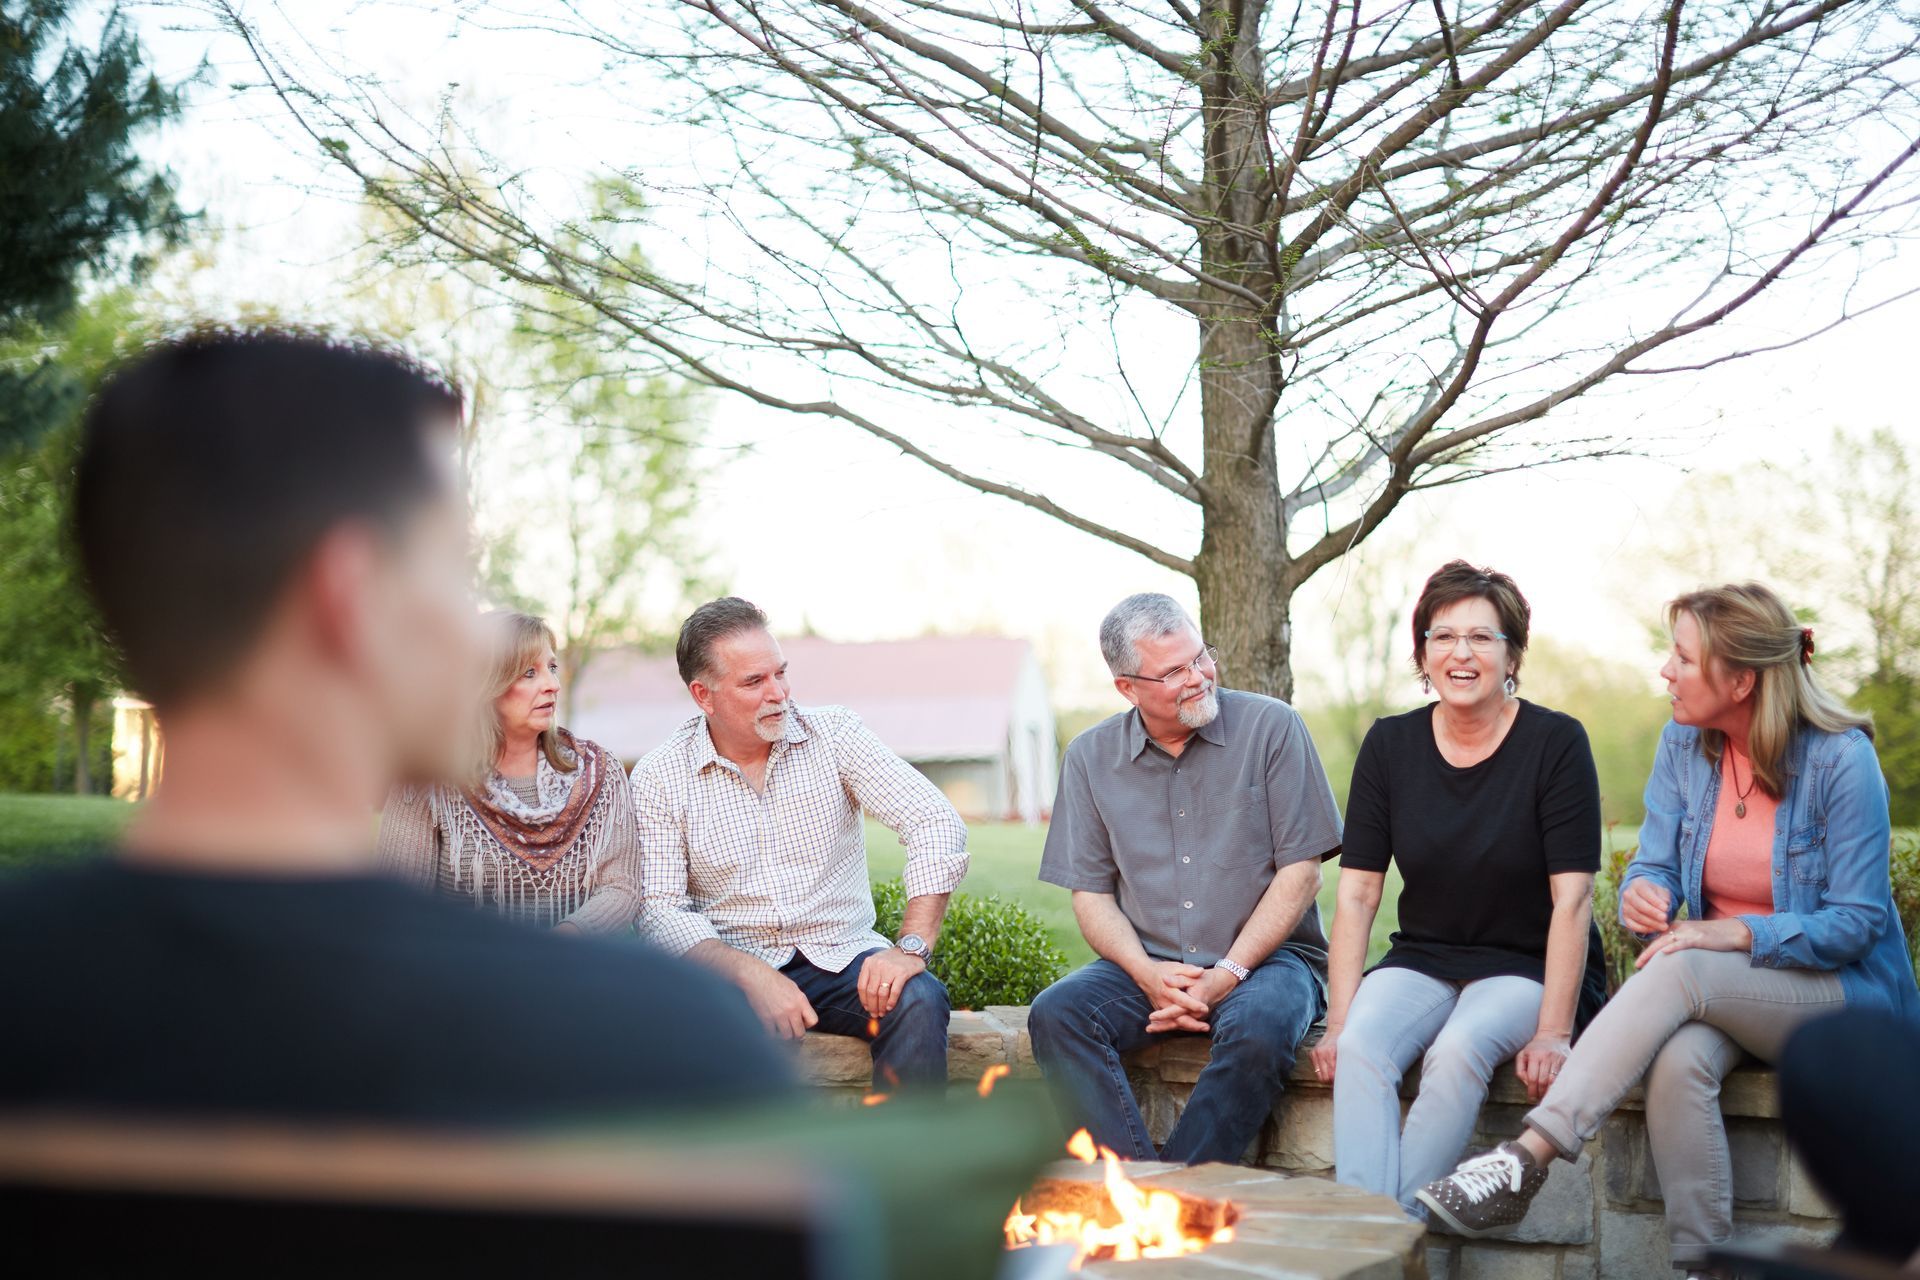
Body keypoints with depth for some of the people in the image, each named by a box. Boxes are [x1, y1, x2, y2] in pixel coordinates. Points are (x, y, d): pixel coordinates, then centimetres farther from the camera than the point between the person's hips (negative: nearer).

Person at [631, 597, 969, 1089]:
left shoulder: (834, 734, 0)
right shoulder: (658, 778, -1)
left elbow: (936, 823, -8)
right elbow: (660, 910, -7)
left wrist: (911, 949, -21)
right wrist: (752, 976, -23)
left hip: (840, 957, 1)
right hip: (730, 968, -1)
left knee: (918, 1001, -29)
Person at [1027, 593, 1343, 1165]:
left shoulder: (1271, 726, -2)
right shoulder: (1090, 757, 6)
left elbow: (1301, 872, -4)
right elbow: (1091, 894, 7)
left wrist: (1227, 974, -13)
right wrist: (1146, 973, -12)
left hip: (1263, 958, -2)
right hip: (1148, 967, 3)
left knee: (1259, 1029, -35)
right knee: (1055, 1014, -25)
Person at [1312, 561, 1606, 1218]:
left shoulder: (1555, 741, -8)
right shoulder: (1390, 744, 2)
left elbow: (1572, 898, -12)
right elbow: (1356, 893, -1)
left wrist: (1554, 1031, -20)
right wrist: (1338, 1019, -11)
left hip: (1528, 968, -3)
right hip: (1422, 960, 3)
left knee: (1457, 1051, -33)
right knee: (1359, 1047, -27)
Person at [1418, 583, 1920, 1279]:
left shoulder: (1841, 760, -13)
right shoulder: (1683, 744, 2)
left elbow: (1856, 922, -13)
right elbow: (1654, 865, 3)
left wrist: (1734, 934, -27)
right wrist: (1643, 893, -23)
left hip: (1844, 991, -4)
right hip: (1724, 993, 4)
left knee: (1681, 972, -35)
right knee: (1677, 1060, -34)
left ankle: (1525, 1160, -40)